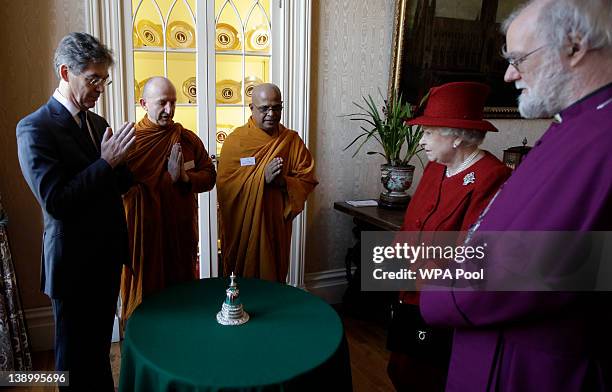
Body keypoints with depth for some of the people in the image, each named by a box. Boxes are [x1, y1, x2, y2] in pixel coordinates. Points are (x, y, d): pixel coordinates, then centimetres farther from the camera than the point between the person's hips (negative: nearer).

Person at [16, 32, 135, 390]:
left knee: (100, 346, 22)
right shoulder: (35, 128, -14)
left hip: (108, 255, 7)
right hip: (74, 263, -6)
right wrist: (107, 162, -23)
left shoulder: (97, 122, 8)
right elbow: (54, 202, -22)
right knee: (75, 353, 13)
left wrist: (125, 165, -5)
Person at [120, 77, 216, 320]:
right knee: (145, 293, 10)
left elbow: (209, 175, 6)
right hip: (144, 233, -4)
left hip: (182, 231, 4)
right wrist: (169, 178, -22)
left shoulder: (188, 139, 3)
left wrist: (186, 178, -14)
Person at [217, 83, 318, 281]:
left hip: (277, 226, 2)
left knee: (274, 282, 13)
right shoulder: (236, 140, -6)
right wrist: (263, 178, -23)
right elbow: (224, 184, -14)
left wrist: (283, 181, -20)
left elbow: (308, 180, -1)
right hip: (242, 227, -2)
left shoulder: (292, 140, 2)